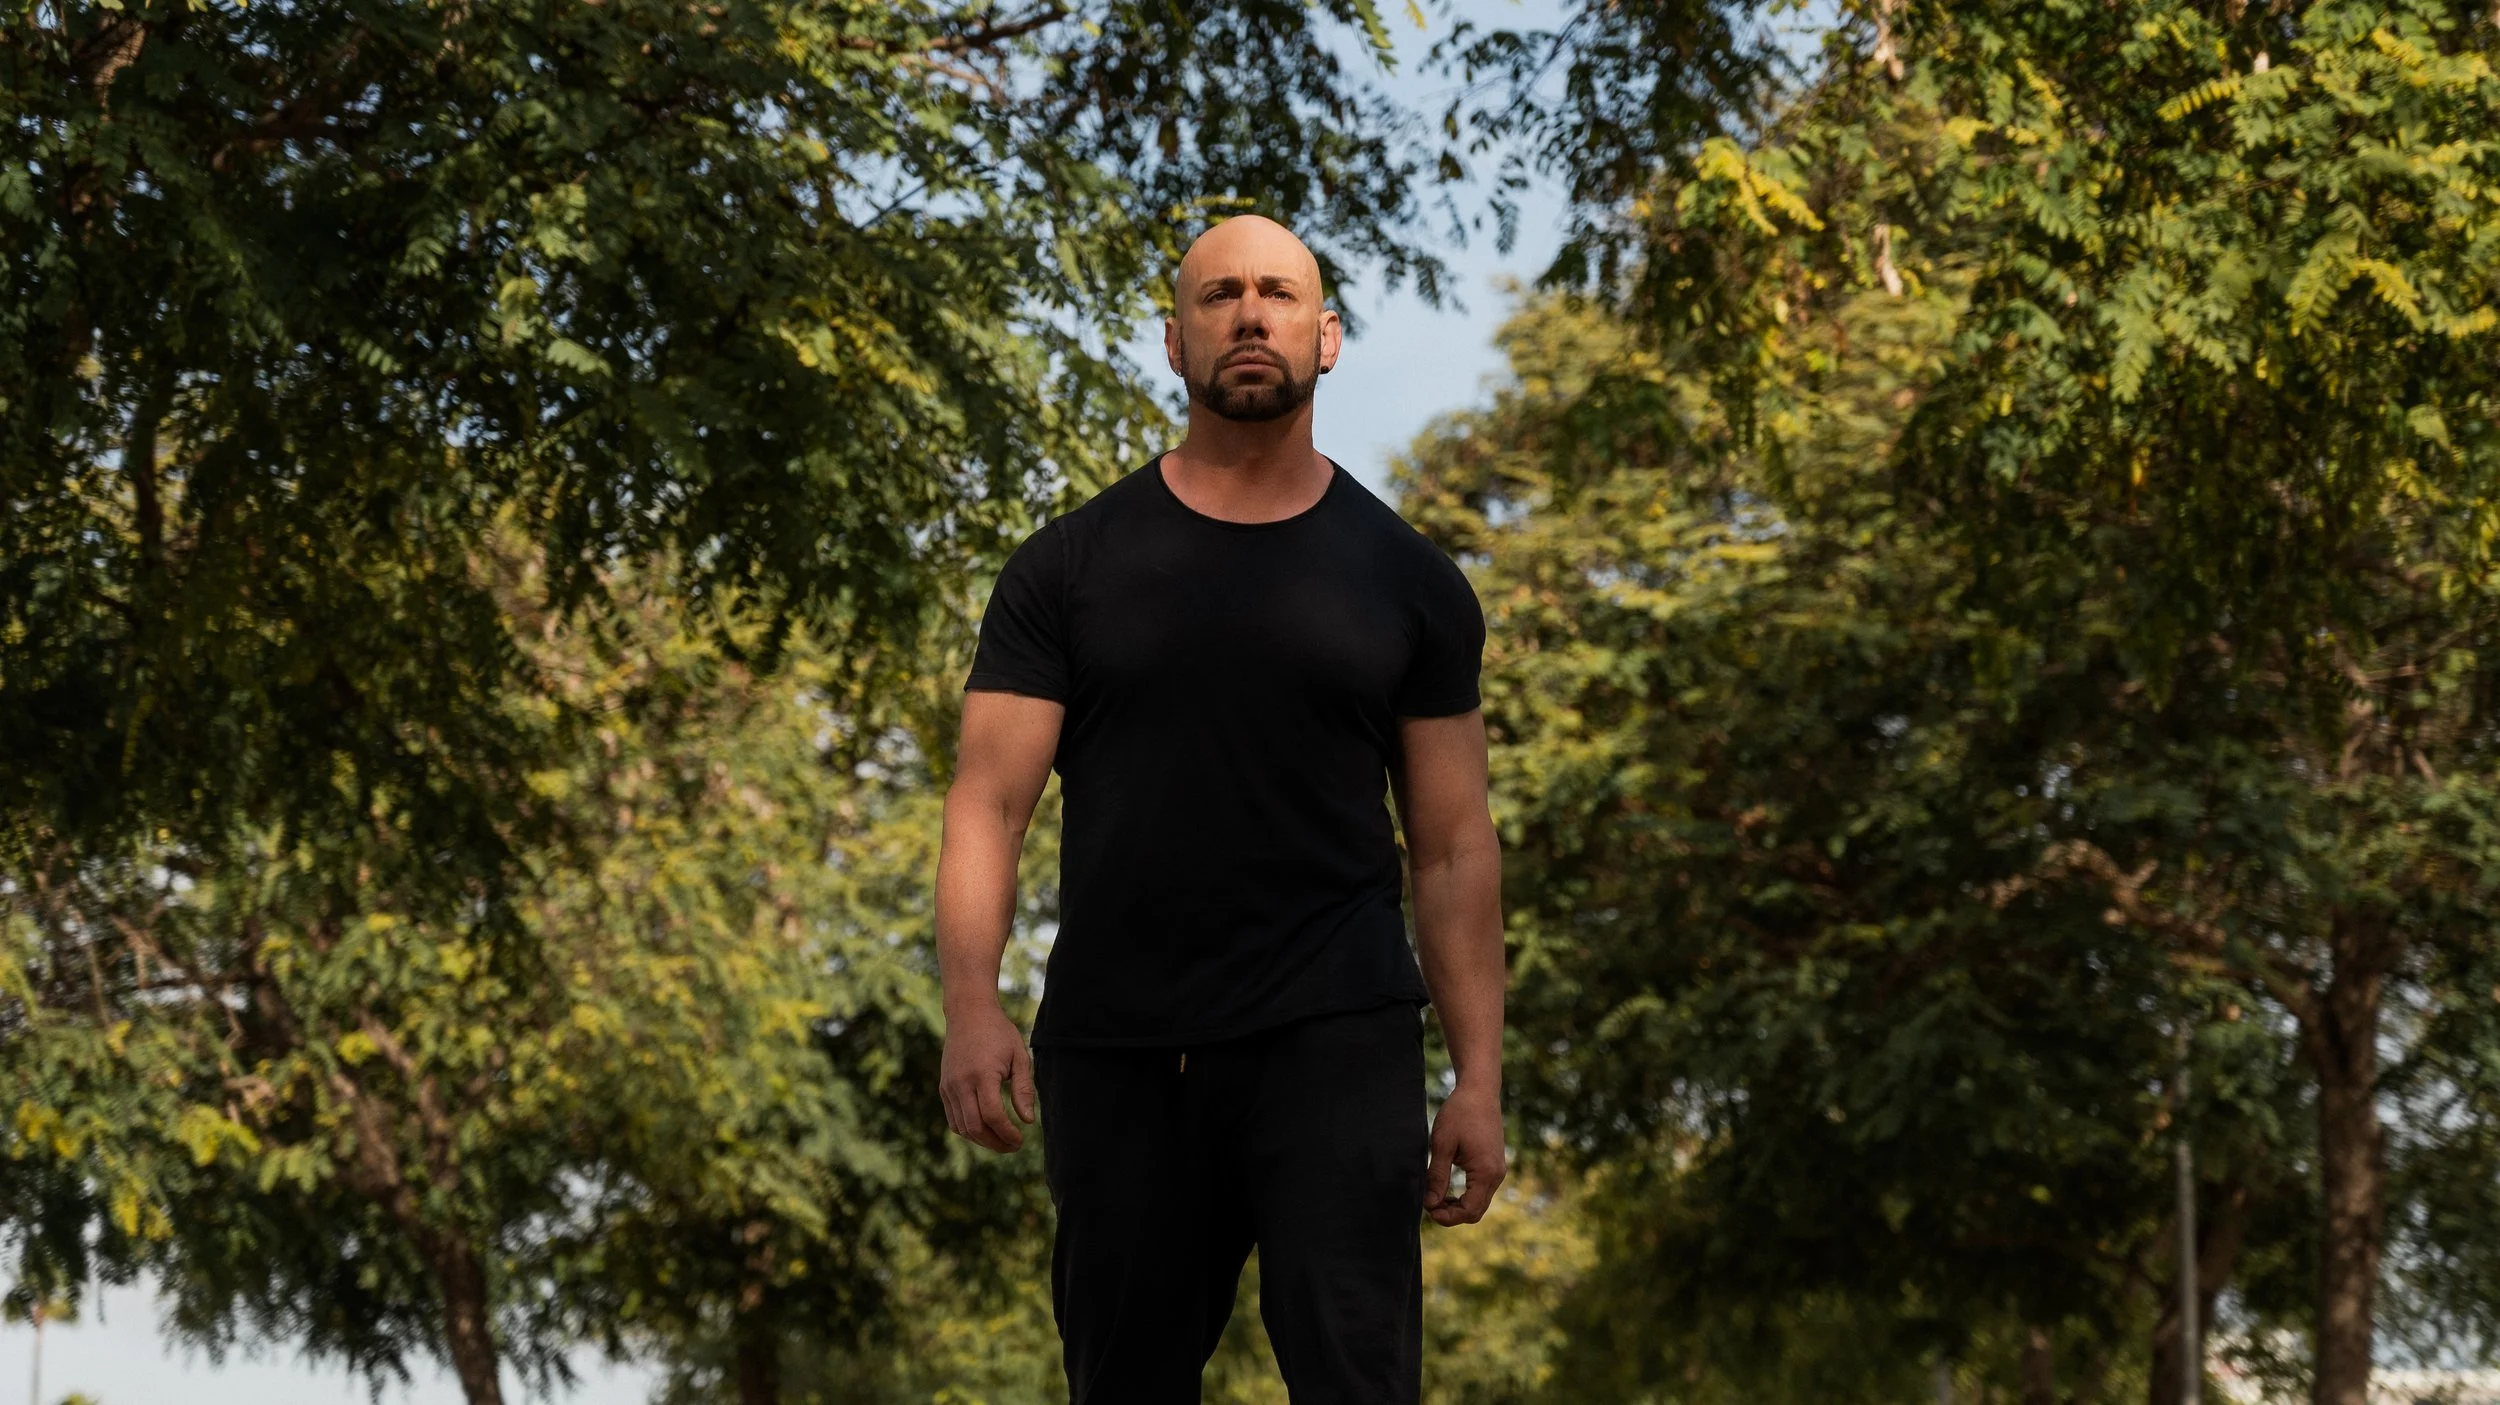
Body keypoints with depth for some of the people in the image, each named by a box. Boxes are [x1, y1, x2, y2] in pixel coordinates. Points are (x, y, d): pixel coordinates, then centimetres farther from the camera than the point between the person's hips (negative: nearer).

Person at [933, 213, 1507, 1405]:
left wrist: (1479, 1079, 1)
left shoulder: (1406, 581, 7)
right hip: (1113, 1044, 1)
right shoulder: (1069, 569, 5)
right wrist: (971, 1006, -17)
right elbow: (990, 803, -1)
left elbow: (1452, 847, 8)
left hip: (1335, 1039, -1)